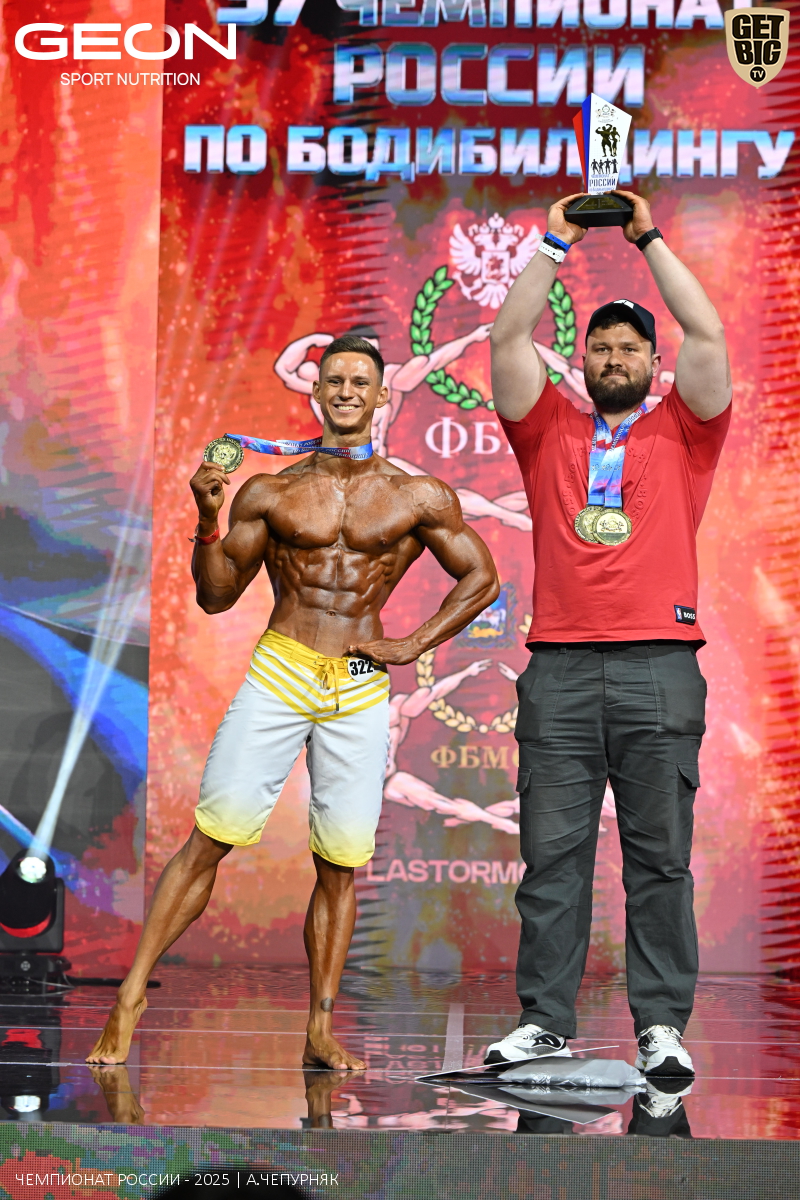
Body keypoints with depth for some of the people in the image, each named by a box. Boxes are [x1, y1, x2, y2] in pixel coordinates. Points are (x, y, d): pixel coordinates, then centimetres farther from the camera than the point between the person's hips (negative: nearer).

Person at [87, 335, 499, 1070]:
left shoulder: (421, 498, 7)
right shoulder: (269, 494, 7)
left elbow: (481, 578, 14)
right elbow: (217, 597, 9)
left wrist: (415, 645, 4)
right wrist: (209, 524, -8)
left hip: (359, 691, 1)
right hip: (277, 676, 0)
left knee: (340, 865, 2)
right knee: (209, 838, -6)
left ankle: (321, 1032, 10)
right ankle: (132, 996, 2)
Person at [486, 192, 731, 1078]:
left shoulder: (682, 431, 15)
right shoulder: (549, 430, 18)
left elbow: (708, 337, 4)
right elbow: (508, 340, 10)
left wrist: (650, 239, 8)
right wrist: (555, 245, 9)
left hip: (659, 667, -1)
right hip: (559, 667, 1)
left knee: (660, 856, 0)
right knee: (551, 853, 0)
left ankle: (662, 1026, 3)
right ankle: (544, 1021, 5)